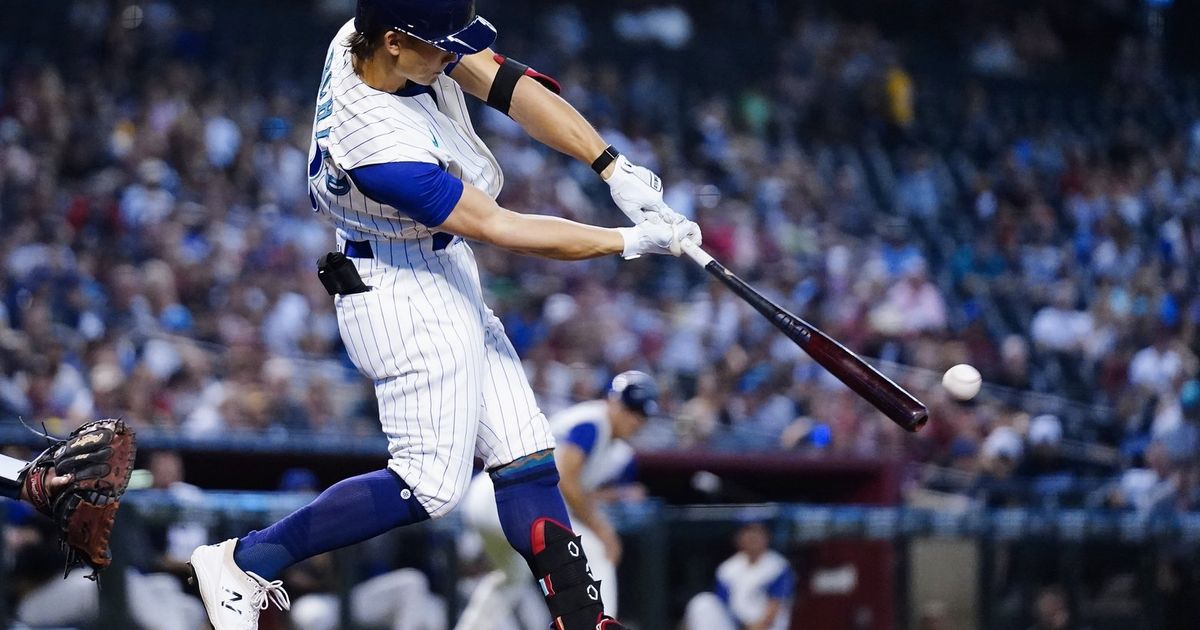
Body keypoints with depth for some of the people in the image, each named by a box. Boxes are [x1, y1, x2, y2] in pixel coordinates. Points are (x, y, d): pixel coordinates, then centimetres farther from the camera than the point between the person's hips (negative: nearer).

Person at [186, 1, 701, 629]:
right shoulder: (379, 147, -32)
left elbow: (503, 84, -9)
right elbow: (499, 228, -25)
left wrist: (615, 168, -15)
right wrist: (632, 242, -20)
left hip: (446, 282, 9)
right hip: (406, 297, -9)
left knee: (527, 458, 7)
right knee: (430, 484, -8)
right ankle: (246, 560, -1)